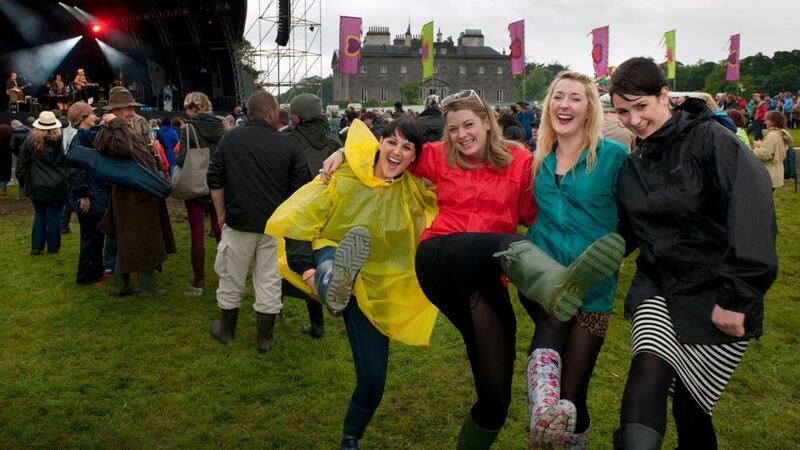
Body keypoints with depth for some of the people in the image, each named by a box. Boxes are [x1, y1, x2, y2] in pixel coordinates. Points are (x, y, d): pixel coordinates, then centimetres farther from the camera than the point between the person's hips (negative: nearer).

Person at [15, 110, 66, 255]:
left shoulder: (30, 141, -5)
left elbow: (21, 165, 1)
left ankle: (36, 246, 14)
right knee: (54, 216, 7)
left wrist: (23, 181, 12)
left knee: (39, 215, 16)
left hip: (36, 187, 2)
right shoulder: (61, 141, -12)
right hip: (57, 187, -2)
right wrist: (67, 181, 4)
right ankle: (53, 247, 13)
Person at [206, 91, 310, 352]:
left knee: (232, 279, 15)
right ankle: (265, 337, 19)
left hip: (238, 222, 1)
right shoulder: (287, 144, -4)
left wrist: (221, 214, 12)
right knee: (269, 281, 9)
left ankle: (226, 330, 31)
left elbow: (215, 181, 2)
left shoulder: (230, 139, -1)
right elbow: (300, 186, -1)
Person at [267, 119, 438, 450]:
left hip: (374, 288, 2)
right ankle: (333, 284, -75)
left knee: (373, 377, 1)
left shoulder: (415, 190, -8)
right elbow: (296, 222, -16)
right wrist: (307, 269, -27)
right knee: (333, 256, -39)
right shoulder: (345, 178, -17)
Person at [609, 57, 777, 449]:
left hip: (715, 295, -4)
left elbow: (752, 207, -25)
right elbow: (629, 230, 17)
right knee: (649, 372, -22)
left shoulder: (708, 138, -11)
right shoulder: (633, 164, 8)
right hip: (659, 288, 4)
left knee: (690, 406, 4)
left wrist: (738, 296, -30)